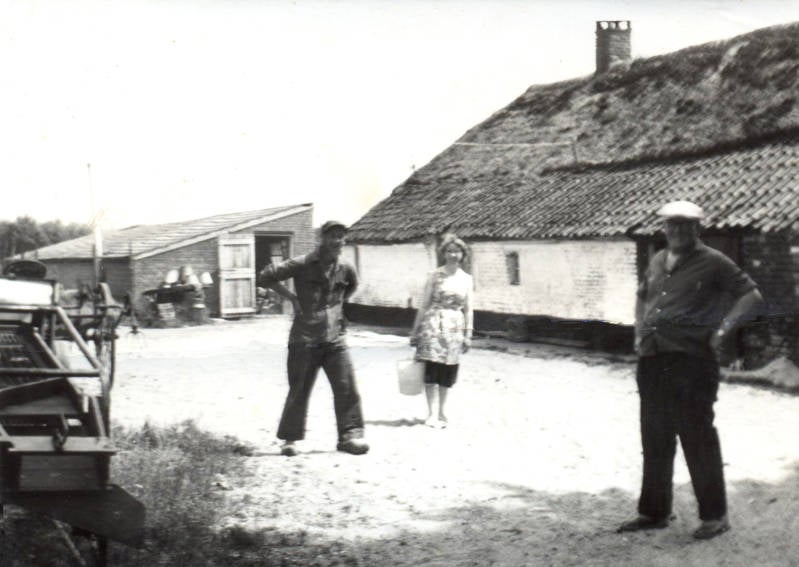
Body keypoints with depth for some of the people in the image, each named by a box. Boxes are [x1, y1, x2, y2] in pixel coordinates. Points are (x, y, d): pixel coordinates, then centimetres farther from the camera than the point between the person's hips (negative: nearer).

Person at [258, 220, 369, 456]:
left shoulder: (345, 269, 6)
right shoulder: (302, 265, -7)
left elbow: (352, 285, 31)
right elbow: (265, 277, -2)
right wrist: (291, 297, -5)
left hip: (335, 339, 3)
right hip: (305, 339, -3)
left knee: (346, 387, -6)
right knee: (299, 390, 4)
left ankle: (350, 435, 3)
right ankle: (290, 439, 17)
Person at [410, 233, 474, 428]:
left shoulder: (466, 279, 8)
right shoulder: (435, 276, 0)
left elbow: (468, 309, 10)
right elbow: (424, 304, 0)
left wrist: (468, 334, 5)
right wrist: (415, 330, -1)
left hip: (455, 328, 3)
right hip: (434, 324, -3)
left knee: (448, 371, 6)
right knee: (432, 367, -9)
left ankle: (441, 412, 18)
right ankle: (430, 413, -3)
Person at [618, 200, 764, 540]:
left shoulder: (712, 263, -3)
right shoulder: (658, 262, 16)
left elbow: (752, 296, -4)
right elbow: (642, 298, 32)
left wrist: (723, 330, -14)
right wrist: (639, 332, 17)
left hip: (692, 362, -6)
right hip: (653, 360, 7)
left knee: (698, 440, -3)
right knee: (655, 441, 13)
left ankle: (714, 516, 9)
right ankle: (654, 512, 24)